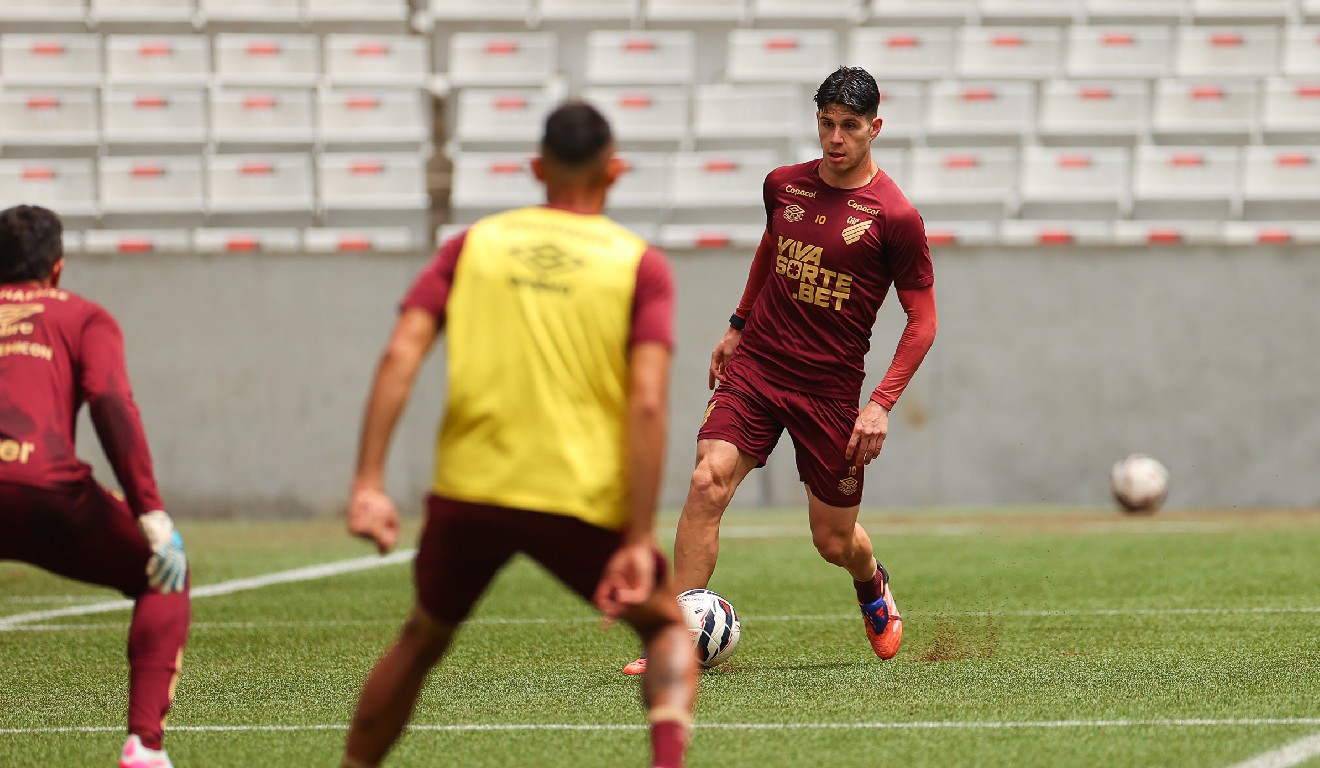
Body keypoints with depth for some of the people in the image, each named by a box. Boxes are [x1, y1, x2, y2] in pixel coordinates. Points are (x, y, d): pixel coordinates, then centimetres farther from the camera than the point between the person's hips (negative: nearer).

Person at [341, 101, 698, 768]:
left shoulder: (473, 245, 10)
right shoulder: (640, 266, 3)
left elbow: (400, 355, -3)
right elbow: (648, 405, -9)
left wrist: (368, 483, -6)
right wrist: (640, 540, -10)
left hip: (468, 489, 2)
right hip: (583, 501, -2)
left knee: (423, 638, 26)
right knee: (667, 626, 19)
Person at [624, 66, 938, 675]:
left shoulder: (895, 217, -10)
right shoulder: (784, 185, 4)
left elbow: (922, 320, -5)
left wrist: (883, 403, -12)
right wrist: (739, 324, 29)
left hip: (831, 390, -3)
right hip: (755, 367, 3)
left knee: (834, 541, 6)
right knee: (708, 482, -20)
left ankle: (873, 587, 44)